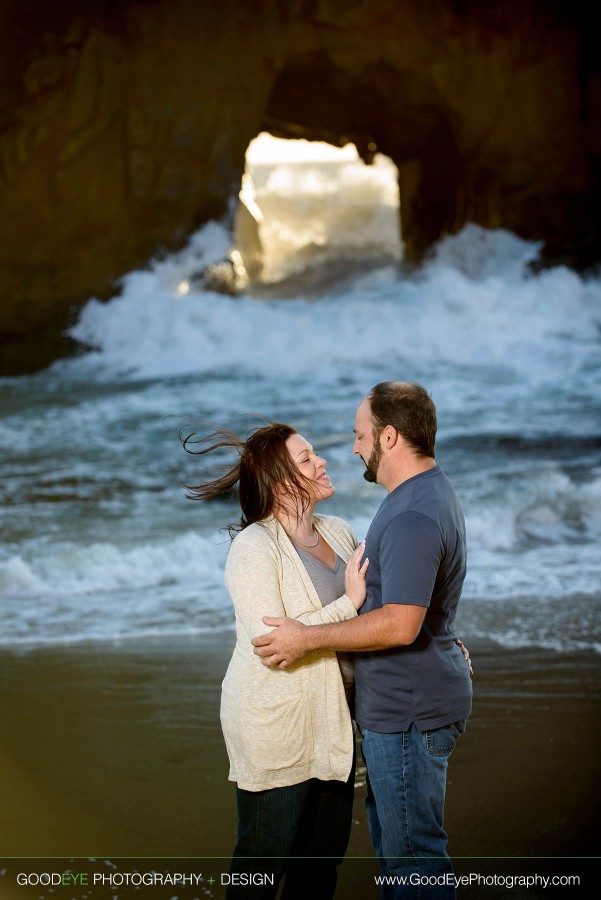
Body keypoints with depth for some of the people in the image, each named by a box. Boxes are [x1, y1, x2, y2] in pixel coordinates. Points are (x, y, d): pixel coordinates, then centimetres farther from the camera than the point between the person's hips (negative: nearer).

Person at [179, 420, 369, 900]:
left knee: (325, 852, 15)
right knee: (266, 857, 3)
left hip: (332, 720, 7)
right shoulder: (254, 547, -16)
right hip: (276, 723, -7)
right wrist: (348, 604, -23)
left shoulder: (338, 532, 7)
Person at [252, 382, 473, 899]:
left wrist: (308, 637, -22)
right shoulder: (429, 493, 12)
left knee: (412, 852, -3)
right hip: (398, 705, 11)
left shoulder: (413, 517, -24)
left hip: (409, 714, -11)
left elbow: (399, 624, -30)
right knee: (392, 840, 20)